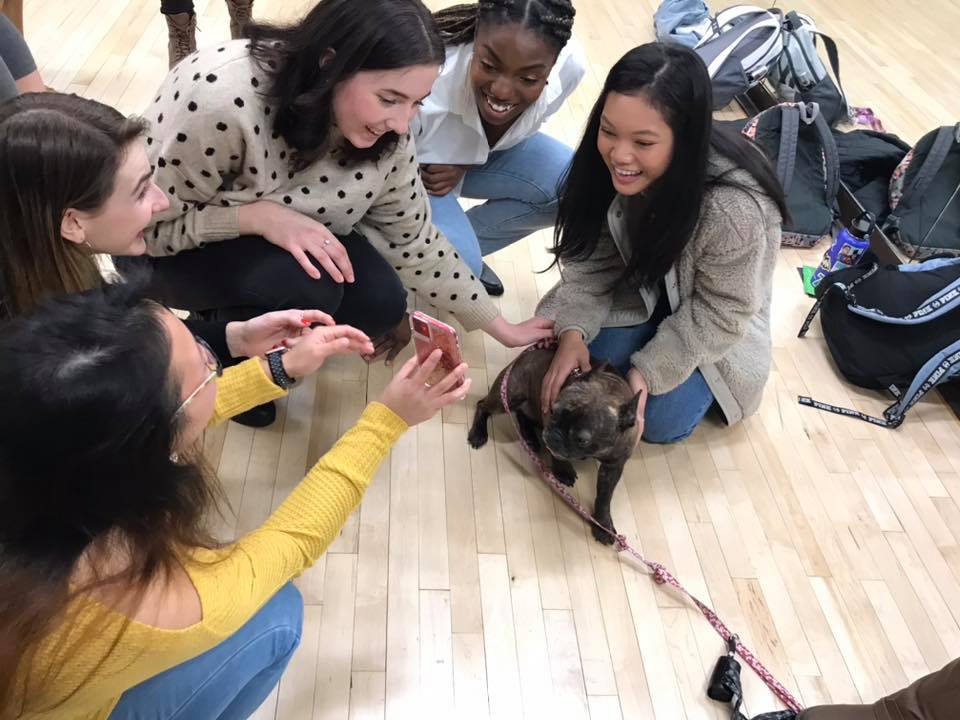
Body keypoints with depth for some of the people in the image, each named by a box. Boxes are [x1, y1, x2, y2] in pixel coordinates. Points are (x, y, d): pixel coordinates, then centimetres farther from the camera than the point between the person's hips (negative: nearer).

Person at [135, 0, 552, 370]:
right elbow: (150, 225, -25)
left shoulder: (383, 133, -18)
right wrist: (260, 216, -40)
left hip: (290, 244, 5)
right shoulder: (219, 98, -36)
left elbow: (413, 240, -6)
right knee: (308, 283, -31)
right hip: (178, 252, -5)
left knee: (381, 305, -16)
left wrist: (502, 329, -3)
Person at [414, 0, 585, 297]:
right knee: (457, 266, -26)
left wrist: (464, 166, -21)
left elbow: (522, 126, -5)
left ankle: (463, 245, 8)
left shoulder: (570, 65, -25)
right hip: (408, 166, -5)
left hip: (483, 150, 5)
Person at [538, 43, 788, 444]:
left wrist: (649, 369, -26)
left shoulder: (734, 208, -39)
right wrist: (573, 332, -28)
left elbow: (719, 313, -23)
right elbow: (591, 261, -14)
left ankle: (701, 382, 19)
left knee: (661, 423, -10)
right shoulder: (608, 164, -25)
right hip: (638, 288, 4)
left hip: (707, 325, -3)